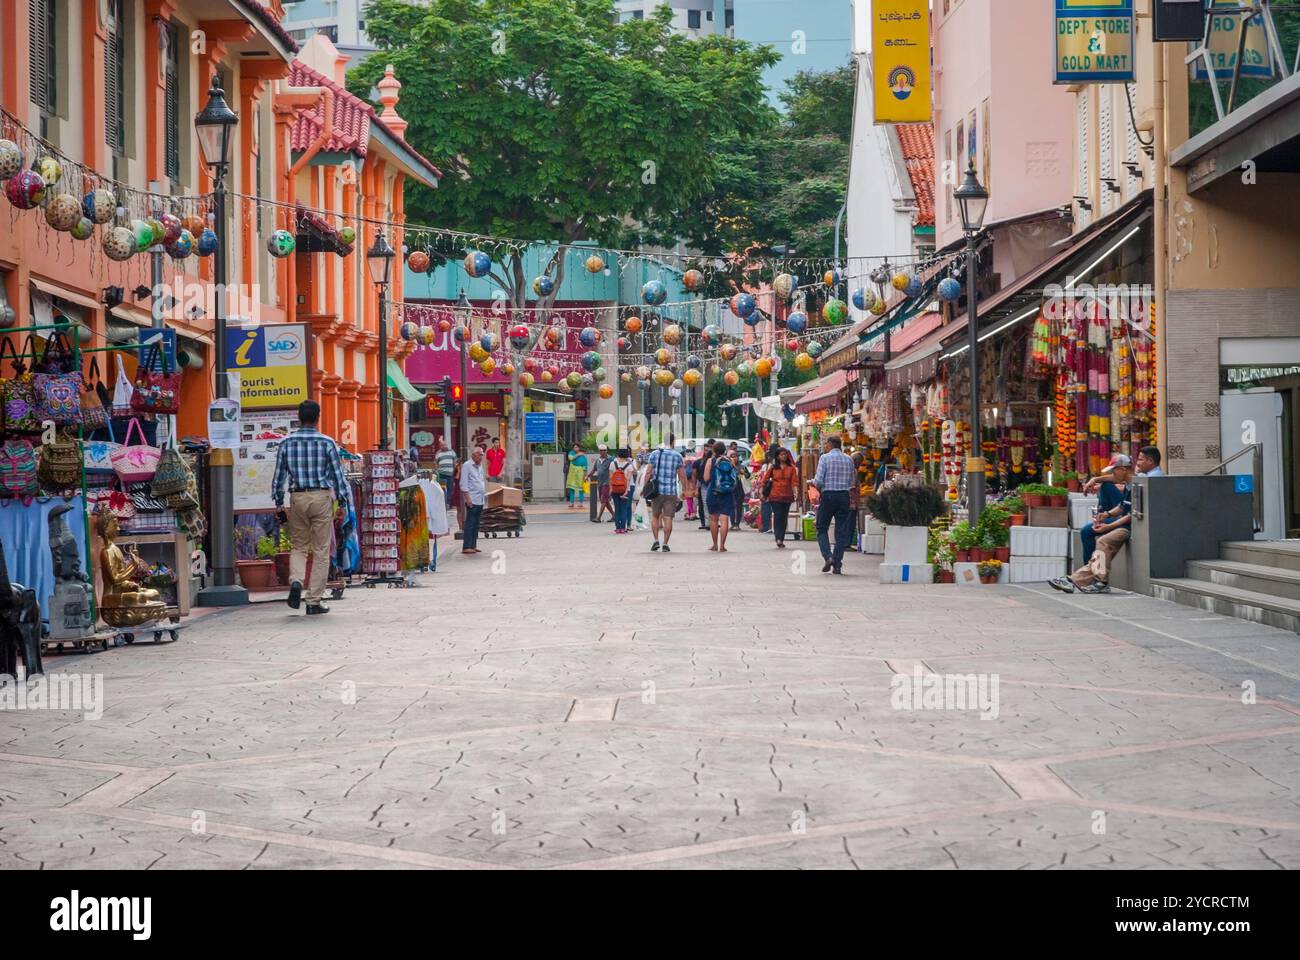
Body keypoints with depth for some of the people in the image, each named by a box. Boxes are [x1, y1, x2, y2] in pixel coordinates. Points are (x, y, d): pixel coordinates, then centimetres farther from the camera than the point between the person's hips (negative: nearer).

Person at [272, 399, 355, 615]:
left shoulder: (287, 442, 2)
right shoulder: (327, 442, -4)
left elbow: (279, 476, 5)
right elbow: (338, 475, -3)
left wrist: (279, 504, 14)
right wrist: (342, 504, 5)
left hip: (297, 498, 2)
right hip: (322, 497, -2)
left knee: (299, 547, 15)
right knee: (321, 551, 5)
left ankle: (296, 581, -13)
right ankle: (314, 601, 4)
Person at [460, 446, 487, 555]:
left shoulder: (480, 466, 17)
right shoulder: (467, 466, -7)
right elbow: (463, 484, -12)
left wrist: (485, 493, 18)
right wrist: (468, 499, -17)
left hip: (480, 500, 8)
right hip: (472, 500, -8)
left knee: (476, 524, 10)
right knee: (469, 524, -8)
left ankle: (473, 546, 14)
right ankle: (466, 547, -8)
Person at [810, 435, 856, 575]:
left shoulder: (824, 458, -6)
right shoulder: (848, 459, 7)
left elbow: (819, 480, -11)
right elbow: (853, 481, 9)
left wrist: (813, 482, 10)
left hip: (828, 495, -3)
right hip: (844, 496, 3)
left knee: (822, 529, 9)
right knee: (842, 531, 6)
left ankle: (828, 556, -10)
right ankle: (837, 564, 2)